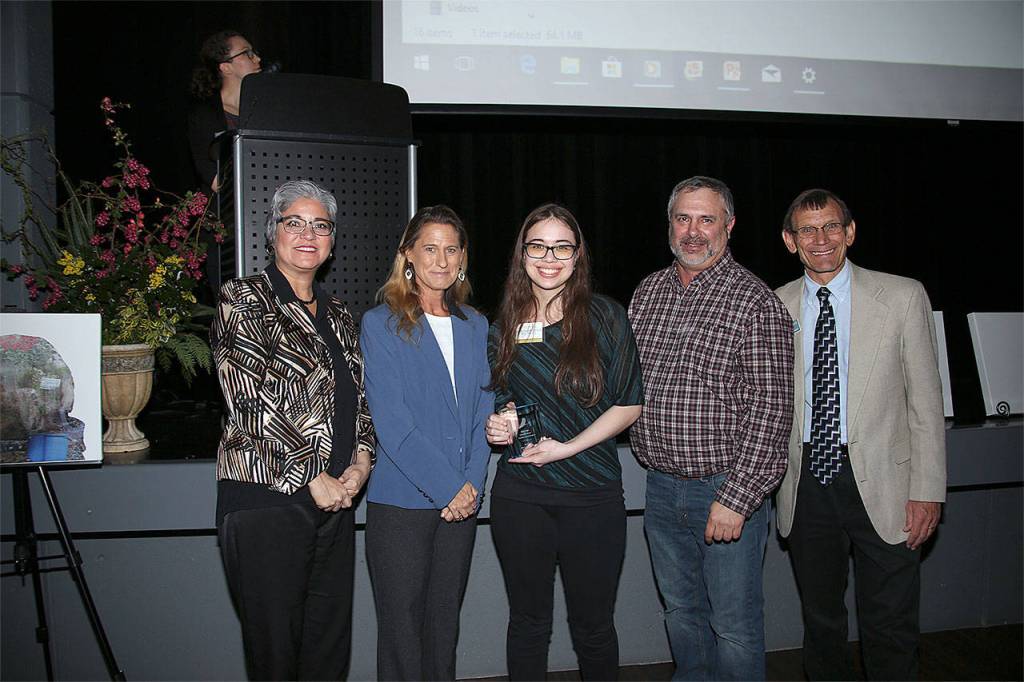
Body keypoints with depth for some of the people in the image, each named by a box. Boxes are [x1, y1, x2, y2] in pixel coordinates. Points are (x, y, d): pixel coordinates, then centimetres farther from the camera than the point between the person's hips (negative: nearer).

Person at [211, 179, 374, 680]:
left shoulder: (337, 316, 17)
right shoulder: (243, 300, -3)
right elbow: (251, 399, -13)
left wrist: (361, 460, 1)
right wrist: (311, 477, -14)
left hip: (335, 497, 6)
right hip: (266, 497, -6)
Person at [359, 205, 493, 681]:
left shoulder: (475, 326, 10)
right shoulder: (381, 324, -4)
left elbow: (482, 412, 9)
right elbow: (391, 422, -12)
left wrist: (473, 484, -4)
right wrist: (449, 487, -14)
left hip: (460, 500, 4)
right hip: (401, 501, -4)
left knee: (445, 623, 13)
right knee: (402, 628, 4)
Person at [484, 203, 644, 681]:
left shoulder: (605, 317, -4)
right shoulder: (504, 326, 6)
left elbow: (629, 404, -5)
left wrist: (567, 448, -14)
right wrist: (496, 425, -2)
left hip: (593, 493, -2)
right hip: (518, 492, 3)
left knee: (593, 626, 10)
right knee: (528, 622, 14)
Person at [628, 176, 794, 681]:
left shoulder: (755, 302, -11)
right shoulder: (647, 292, 7)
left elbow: (770, 409, -15)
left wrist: (735, 499, -19)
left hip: (726, 488, -5)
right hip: (661, 487, 6)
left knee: (734, 626, 6)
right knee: (681, 612, 20)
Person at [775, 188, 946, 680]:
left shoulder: (902, 297, -2)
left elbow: (926, 401, -2)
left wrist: (928, 490, -6)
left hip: (881, 486, -2)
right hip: (806, 486, 2)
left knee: (890, 629, 5)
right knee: (820, 621, 16)